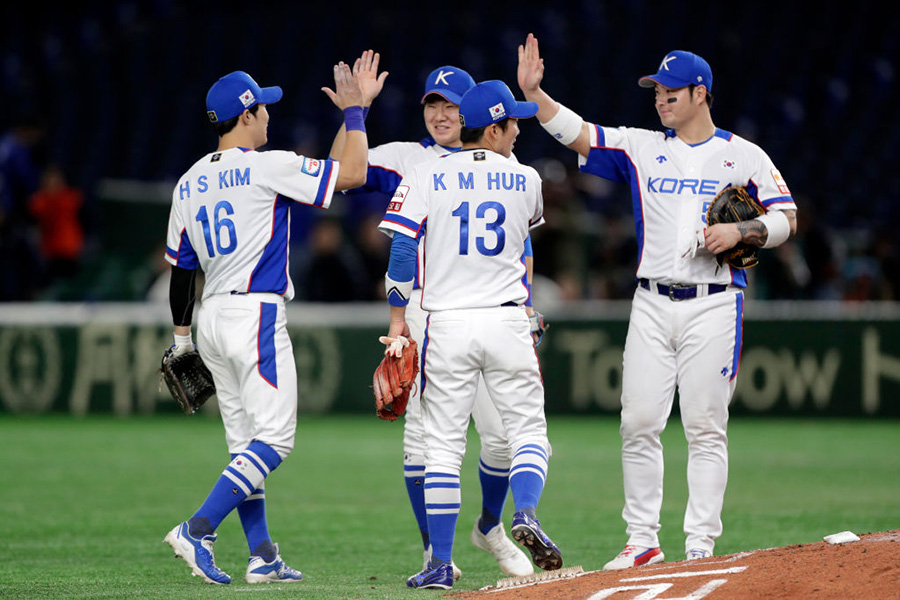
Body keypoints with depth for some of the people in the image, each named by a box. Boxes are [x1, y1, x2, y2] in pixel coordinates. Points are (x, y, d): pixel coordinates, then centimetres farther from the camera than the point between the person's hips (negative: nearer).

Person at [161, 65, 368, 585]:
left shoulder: (189, 183, 11)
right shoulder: (267, 167, -10)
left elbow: (180, 269, 15)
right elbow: (353, 173, -11)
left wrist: (182, 338, 22)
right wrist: (354, 113, 3)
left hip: (212, 318, 8)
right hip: (256, 313, -8)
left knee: (246, 443, 11)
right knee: (275, 438, -8)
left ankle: (263, 556, 9)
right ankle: (199, 530, -20)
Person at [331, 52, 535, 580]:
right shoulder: (403, 160, 8)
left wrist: (524, 300, 3)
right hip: (423, 306, -2)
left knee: (501, 432, -1)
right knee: (423, 428, -4)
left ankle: (491, 528, 23)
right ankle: (434, 547, 4)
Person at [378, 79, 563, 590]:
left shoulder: (427, 177, 1)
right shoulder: (525, 180, 5)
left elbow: (403, 248, -7)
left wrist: (398, 319, -1)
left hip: (447, 325, 0)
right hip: (507, 321, 0)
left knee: (443, 446, 4)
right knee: (528, 429, 9)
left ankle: (441, 564, 3)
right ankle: (526, 514, -19)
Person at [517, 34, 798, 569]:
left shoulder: (744, 156, 4)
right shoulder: (642, 147, 11)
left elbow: (786, 219, 2)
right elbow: (576, 133, 3)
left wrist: (740, 232, -15)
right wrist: (532, 92, -10)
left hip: (714, 305, -3)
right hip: (652, 304, 3)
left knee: (706, 428, -3)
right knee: (640, 424, 0)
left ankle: (701, 544, 1)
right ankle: (643, 540, 7)